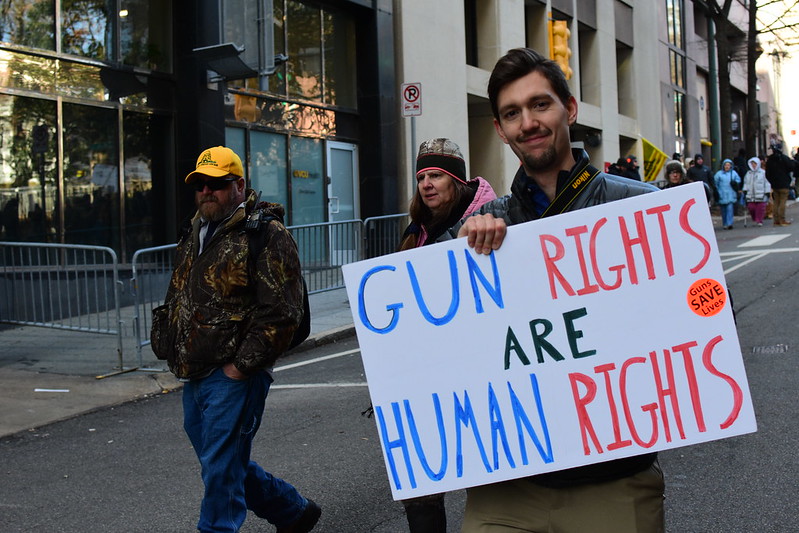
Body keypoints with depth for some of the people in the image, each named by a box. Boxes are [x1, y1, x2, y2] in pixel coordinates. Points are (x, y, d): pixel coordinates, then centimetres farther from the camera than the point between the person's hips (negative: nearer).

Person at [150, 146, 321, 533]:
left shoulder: (265, 235, -11)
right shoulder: (194, 234, 16)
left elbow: (281, 312, -17)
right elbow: (176, 297, 26)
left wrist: (241, 366, -17)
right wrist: (171, 349, 14)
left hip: (232, 376, -9)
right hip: (194, 375, 9)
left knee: (221, 467, -5)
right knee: (221, 462, 17)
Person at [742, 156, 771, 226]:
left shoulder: (763, 172, 2)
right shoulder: (748, 173, 15)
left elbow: (767, 183, 3)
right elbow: (746, 183, 18)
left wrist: (767, 193, -1)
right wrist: (745, 191, 9)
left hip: (761, 195, -3)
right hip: (751, 195, 3)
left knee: (760, 208, -5)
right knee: (751, 207, -2)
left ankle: (759, 220, 5)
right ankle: (754, 219, 18)